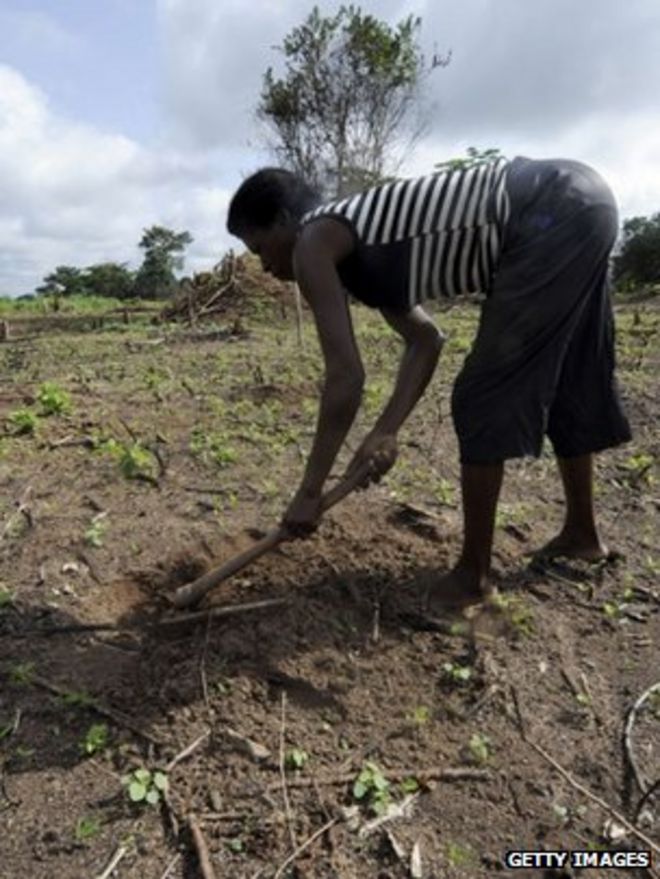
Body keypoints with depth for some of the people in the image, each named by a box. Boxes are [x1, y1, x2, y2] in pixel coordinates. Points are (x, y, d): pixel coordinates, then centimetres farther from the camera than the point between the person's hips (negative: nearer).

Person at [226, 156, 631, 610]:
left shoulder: (313, 244, -7)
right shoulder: (356, 238, 18)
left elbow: (346, 377, -14)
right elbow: (425, 339, 17)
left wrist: (309, 492, -8)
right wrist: (386, 432, 10)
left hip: (554, 215, -10)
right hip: (579, 201, 10)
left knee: (487, 397, -4)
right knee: (565, 385, 19)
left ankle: (472, 575, 10)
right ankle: (583, 532, 37)